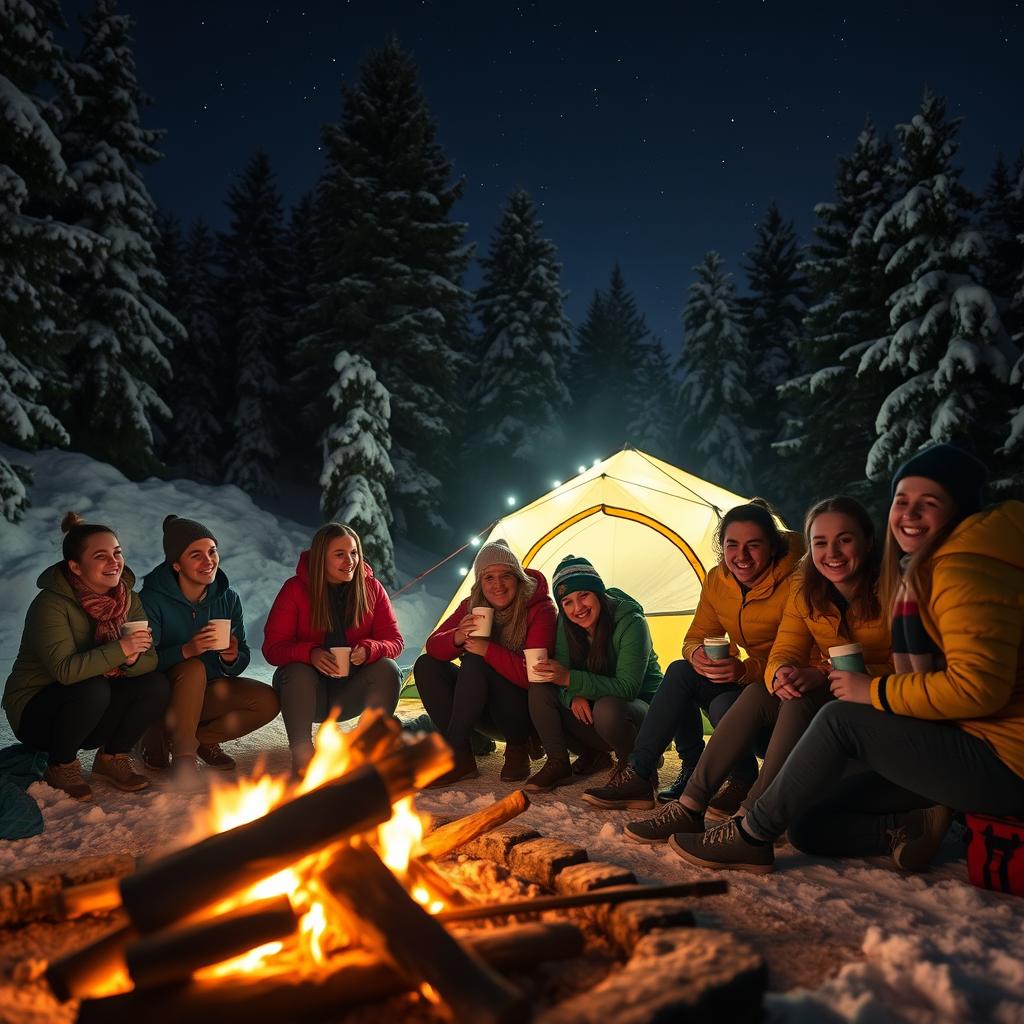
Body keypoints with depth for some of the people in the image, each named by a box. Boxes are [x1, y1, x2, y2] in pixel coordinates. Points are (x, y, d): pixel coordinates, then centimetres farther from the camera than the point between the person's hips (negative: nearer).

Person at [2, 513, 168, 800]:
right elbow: (64, 670, -34)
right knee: (93, 689, -34)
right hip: (35, 711, -5)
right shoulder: (51, 603, -21)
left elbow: (150, 659, -10)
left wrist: (132, 660, -32)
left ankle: (112, 759, 4)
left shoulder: (129, 599, -3)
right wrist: (121, 649, -36)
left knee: (156, 685, -19)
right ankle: (61, 766, -7)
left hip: (93, 711, 5)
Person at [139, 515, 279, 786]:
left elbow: (242, 659, -1)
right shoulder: (152, 599, -18)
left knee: (267, 701, -17)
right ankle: (184, 753, -15)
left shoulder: (228, 598, -4)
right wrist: (186, 650, -40)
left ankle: (184, 738, 0)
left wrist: (232, 658, -25)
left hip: (208, 691, 5)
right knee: (193, 668, -35)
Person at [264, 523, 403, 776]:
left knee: (388, 669, -27)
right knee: (297, 673, -34)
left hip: (352, 689, 2)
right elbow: (272, 647, -13)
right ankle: (301, 756, -24)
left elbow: (394, 641, -5)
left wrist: (368, 650, -29)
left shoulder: (371, 587, -5)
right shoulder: (295, 589, -10)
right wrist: (311, 653, -34)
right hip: (308, 689, -2)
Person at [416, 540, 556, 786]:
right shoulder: (472, 606, -1)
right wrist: (457, 638, -27)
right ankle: (463, 757, -16)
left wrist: (488, 650, -35)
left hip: (527, 713, -6)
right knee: (426, 665, -13)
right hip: (486, 714, 6)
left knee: (476, 663, -30)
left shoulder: (539, 609, -17)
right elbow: (432, 647, -4)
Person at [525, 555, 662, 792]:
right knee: (541, 689, -18)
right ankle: (557, 763, -5)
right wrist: (574, 696, -30)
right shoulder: (566, 624, -6)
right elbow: (562, 676, -6)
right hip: (588, 708, 5)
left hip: (639, 705, -5)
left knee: (607, 708, -39)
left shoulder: (631, 623, -24)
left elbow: (627, 688, -29)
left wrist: (571, 679, -36)